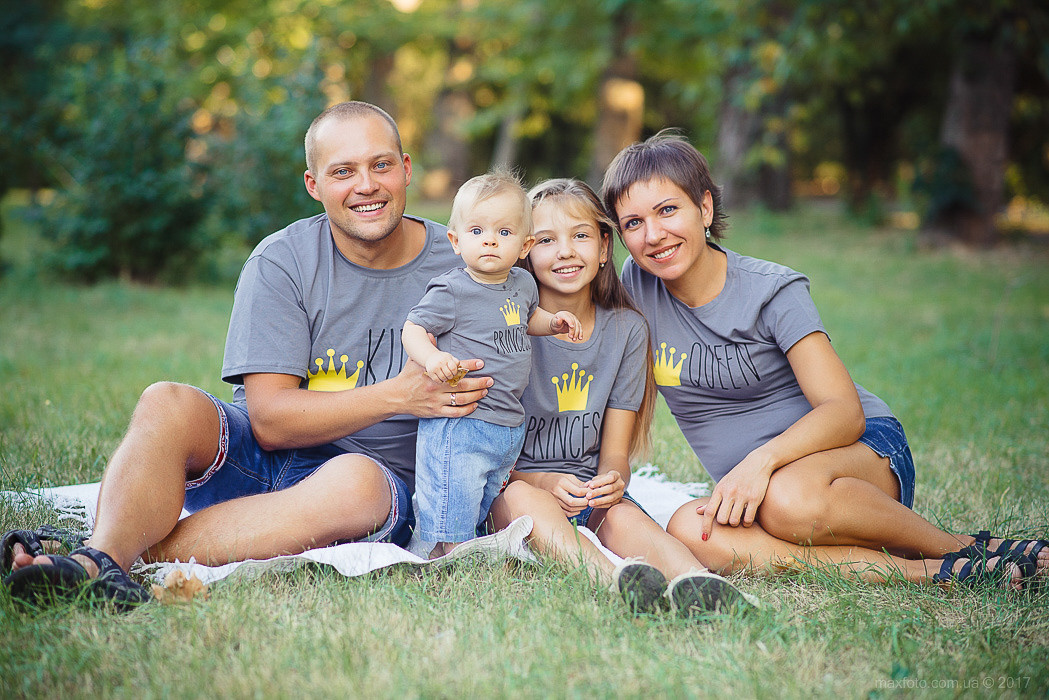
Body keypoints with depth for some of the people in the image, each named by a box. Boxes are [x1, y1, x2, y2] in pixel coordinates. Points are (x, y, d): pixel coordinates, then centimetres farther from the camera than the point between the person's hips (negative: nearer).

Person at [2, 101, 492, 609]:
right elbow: (269, 419, -13)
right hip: (260, 460, 1)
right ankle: (100, 559, -49)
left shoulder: (458, 266, -1)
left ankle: (137, 558, -38)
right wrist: (396, 396, -22)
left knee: (356, 481, -37)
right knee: (166, 402, -26)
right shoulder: (281, 261, -5)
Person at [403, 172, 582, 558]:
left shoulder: (523, 284, 7)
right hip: (459, 425, -7)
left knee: (480, 510, 19)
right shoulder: (450, 291, -13)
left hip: (508, 427, 7)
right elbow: (414, 329, -11)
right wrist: (431, 356, -30)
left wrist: (552, 321, 9)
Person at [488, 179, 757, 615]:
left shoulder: (626, 329, 4)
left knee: (623, 515, -30)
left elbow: (615, 450, 5)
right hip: (518, 485, -2)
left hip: (591, 494, 3)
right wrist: (544, 482, -25)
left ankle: (694, 583, -59)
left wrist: (612, 479, -20)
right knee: (521, 497, -36)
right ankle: (615, 576, -59)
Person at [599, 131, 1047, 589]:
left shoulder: (772, 290, -10)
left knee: (789, 497, -41)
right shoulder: (637, 285, 2)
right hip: (750, 488, 4)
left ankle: (967, 549, -15)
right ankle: (923, 573, -27)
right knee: (689, 530, -33)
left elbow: (845, 412, -18)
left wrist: (762, 459, -35)